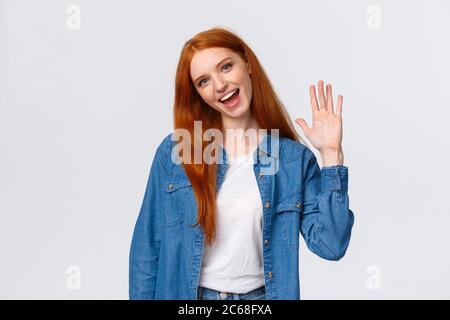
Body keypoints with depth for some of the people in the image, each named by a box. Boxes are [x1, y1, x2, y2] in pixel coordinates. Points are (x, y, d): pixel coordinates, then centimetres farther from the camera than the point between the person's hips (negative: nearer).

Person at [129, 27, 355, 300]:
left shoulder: (295, 158, -7)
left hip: (261, 294, 0)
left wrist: (331, 154, -17)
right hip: (187, 294, 0)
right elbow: (148, 246, -4)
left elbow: (330, 246, -15)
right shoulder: (174, 151, -9)